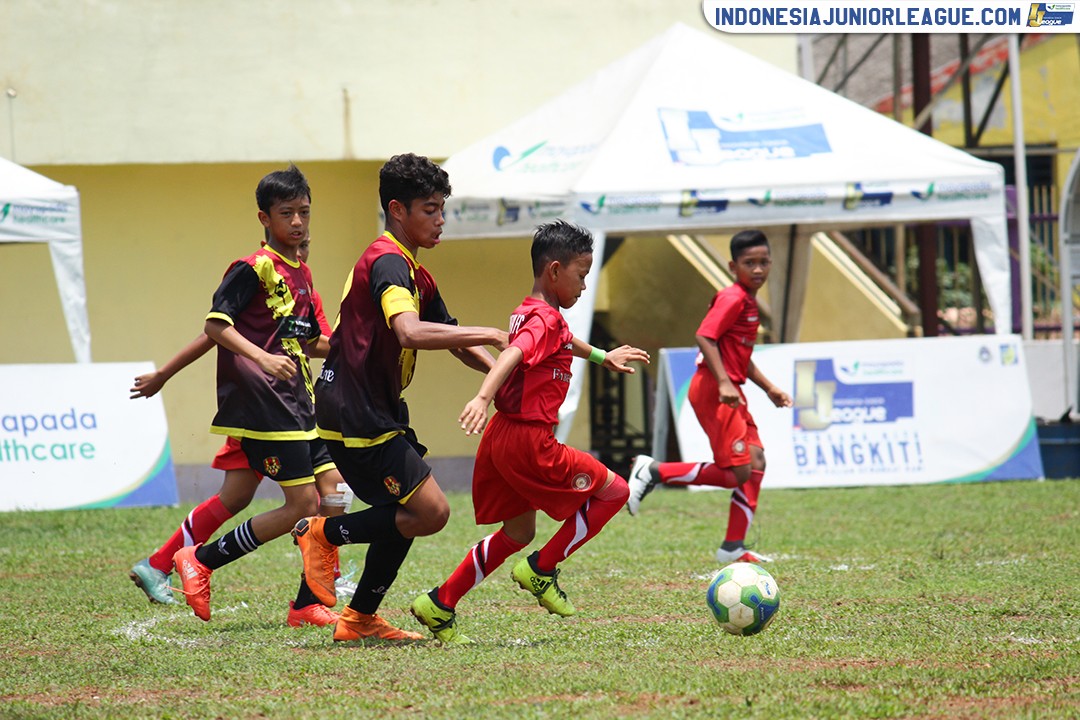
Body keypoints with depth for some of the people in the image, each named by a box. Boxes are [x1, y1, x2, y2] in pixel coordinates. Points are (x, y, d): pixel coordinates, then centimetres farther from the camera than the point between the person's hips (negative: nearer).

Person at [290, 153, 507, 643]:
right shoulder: (387, 262, -16)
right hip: (355, 416, -10)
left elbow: (453, 341, 22)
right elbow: (410, 332, -35)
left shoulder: (415, 274, 16)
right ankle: (323, 533, 2)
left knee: (407, 514, 15)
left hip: (378, 414, 10)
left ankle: (360, 618, 21)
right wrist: (489, 335, -30)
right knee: (430, 511, -12)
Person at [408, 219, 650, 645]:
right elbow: (513, 354, -33)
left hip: (504, 436, 10)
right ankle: (540, 570, 1)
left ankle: (439, 606, 17)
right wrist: (483, 398, -49)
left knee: (519, 532, 19)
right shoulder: (544, 319, -14)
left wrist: (602, 357, 55)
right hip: (529, 441, -10)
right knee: (613, 491, 0)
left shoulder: (531, 314, 17)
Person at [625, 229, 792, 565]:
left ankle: (733, 548, 12)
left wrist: (769, 388, 25)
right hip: (713, 390, -10)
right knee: (738, 472, -12)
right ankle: (654, 471, -6)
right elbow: (705, 337, -23)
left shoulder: (749, 301, 18)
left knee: (755, 464, 9)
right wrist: (724, 382, -29)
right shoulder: (733, 298, -13)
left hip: (730, 391, 10)